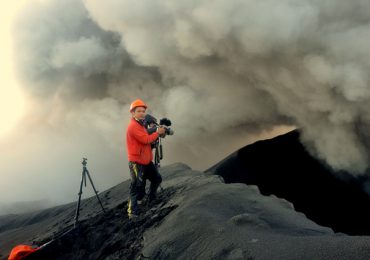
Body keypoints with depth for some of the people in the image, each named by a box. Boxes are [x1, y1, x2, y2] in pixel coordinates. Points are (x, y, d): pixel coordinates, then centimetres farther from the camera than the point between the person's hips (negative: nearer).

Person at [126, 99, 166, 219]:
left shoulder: (141, 125, 16)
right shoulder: (133, 126, -16)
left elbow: (148, 139, 16)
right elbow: (146, 139, -22)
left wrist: (157, 134, 0)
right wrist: (157, 132, -11)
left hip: (146, 161, 10)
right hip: (136, 163, -10)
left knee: (157, 179, 21)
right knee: (137, 187, -9)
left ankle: (151, 199, 39)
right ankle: (132, 212, -3)